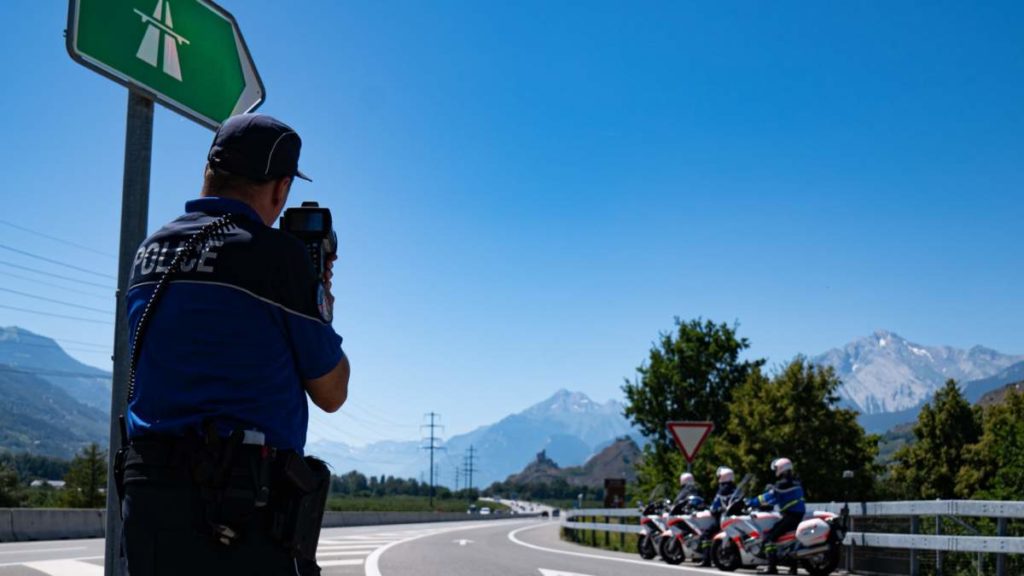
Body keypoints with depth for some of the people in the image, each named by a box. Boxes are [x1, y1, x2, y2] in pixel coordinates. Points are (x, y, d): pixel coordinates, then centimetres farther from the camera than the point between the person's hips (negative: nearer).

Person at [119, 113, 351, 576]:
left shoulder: (150, 252, 10)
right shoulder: (276, 254, -10)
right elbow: (331, 393, -1)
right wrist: (321, 300, 14)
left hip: (145, 491, 7)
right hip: (244, 506, -7)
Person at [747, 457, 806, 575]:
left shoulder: (783, 484, -12)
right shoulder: (795, 481, 16)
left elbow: (769, 497, -10)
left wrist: (752, 502, -3)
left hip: (790, 516, -10)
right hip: (799, 515, 10)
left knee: (769, 536, -13)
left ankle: (772, 567, -23)